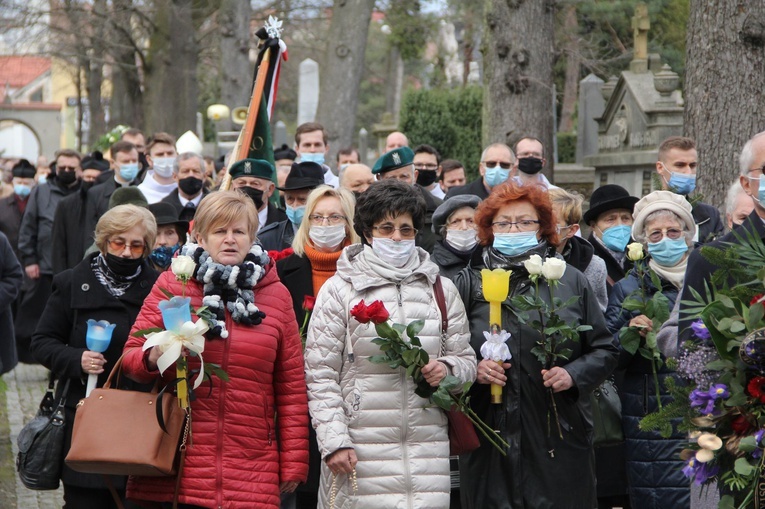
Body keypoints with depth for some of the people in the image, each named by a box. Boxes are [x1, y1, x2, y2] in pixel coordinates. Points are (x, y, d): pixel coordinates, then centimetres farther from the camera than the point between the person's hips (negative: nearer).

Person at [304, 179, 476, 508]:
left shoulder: (441, 289, 15)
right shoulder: (340, 289, 4)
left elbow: (466, 360, 18)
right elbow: (320, 374, 0)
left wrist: (447, 369, -6)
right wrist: (334, 441, -8)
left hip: (428, 449, 3)